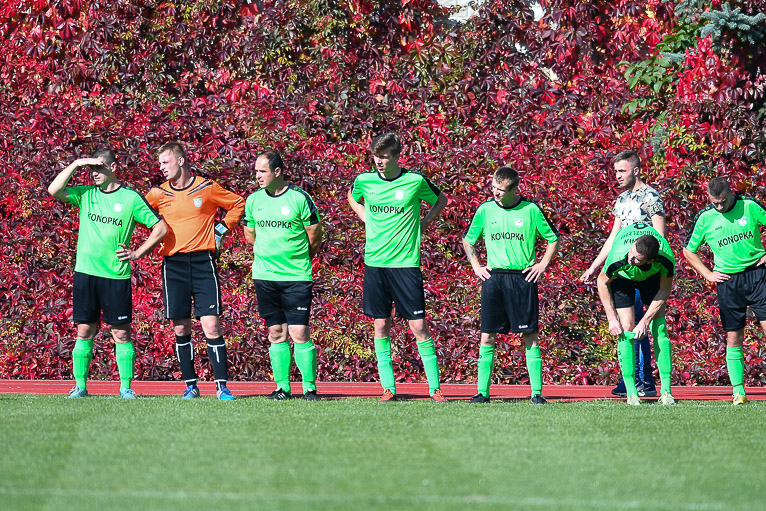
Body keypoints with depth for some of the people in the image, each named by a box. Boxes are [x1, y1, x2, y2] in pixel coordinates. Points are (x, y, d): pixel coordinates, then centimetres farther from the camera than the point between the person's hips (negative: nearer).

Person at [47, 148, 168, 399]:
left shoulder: (131, 198, 0)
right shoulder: (85, 194, 8)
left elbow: (160, 228, 3)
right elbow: (54, 190, -6)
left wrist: (138, 253, -2)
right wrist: (76, 164, -9)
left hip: (116, 275, -2)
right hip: (85, 273, 3)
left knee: (121, 333, -1)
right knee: (84, 332, 4)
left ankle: (126, 387, 4)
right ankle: (80, 386, 10)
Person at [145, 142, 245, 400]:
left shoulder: (207, 188, 1)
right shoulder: (158, 194, 6)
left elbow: (238, 204, 14)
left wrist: (221, 229, 5)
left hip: (202, 262, -2)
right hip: (173, 264, 2)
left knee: (211, 325, -9)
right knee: (180, 329, 3)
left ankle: (222, 385, -7)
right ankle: (190, 385, 12)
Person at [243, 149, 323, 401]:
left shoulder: (300, 198, -6)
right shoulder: (253, 200, 7)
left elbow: (315, 237, 0)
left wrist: (296, 259, 8)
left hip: (296, 277, -4)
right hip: (264, 276, 4)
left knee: (300, 333, -8)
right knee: (276, 334, 6)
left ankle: (310, 388, -1)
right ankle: (282, 387, 10)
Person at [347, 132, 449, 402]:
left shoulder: (415, 181, -5)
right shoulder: (364, 181, 2)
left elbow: (440, 200, 14)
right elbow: (352, 197, 26)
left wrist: (422, 224, 3)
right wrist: (368, 220, 11)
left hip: (406, 263, -3)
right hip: (375, 263, 3)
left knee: (419, 326, -5)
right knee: (381, 326, 4)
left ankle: (435, 388, 0)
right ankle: (388, 387, 10)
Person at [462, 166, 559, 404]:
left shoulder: (530, 210, -1)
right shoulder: (485, 210, 5)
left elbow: (553, 239, 10)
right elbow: (468, 241, 19)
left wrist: (542, 266, 2)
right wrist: (476, 267, 9)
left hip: (523, 277, -2)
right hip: (493, 277, 2)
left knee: (529, 335, -3)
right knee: (487, 336, -1)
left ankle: (537, 392, 0)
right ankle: (483, 391, 5)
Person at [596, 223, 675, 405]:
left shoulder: (666, 259, -39)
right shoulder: (619, 257, -42)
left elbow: (665, 289, -18)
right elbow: (602, 282, -20)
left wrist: (645, 321, -23)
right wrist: (612, 319, -20)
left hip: (651, 276, 1)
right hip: (622, 277, -1)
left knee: (659, 328, -9)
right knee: (626, 329, -12)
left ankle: (666, 390, -4)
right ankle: (631, 392, -4)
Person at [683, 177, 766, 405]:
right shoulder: (704, 218, 2)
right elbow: (689, 251, 14)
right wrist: (708, 274, 6)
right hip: (728, 281, 1)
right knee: (733, 338, 1)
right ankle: (738, 391, 6)